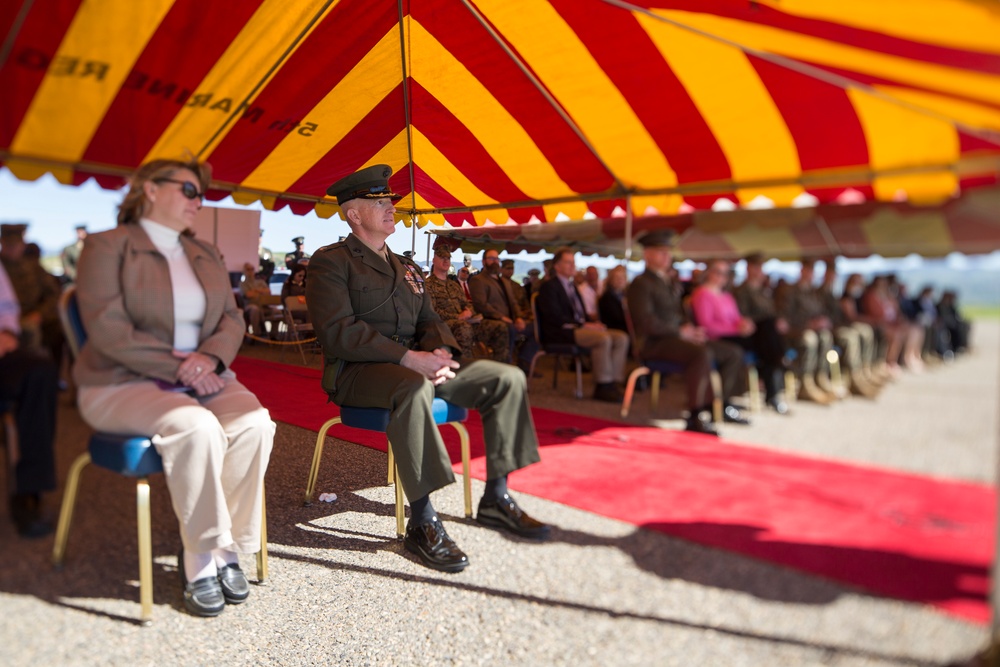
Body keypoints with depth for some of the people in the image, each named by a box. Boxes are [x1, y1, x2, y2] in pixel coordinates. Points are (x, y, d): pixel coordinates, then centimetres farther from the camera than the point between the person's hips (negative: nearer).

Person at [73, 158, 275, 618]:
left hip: (198, 378, 5)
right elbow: (107, 329, -12)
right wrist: (178, 367, -18)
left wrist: (208, 358, -11)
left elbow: (232, 319, 10)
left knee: (254, 421, -25)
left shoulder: (206, 255, 18)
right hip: (121, 383, -5)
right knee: (198, 427, -34)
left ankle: (227, 547, -13)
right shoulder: (107, 246, 0)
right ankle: (203, 556, -17)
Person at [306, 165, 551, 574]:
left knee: (507, 379, -6)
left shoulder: (405, 267, 21)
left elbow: (429, 320, 17)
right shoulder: (331, 262, -2)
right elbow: (337, 332, -16)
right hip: (358, 371, -7)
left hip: (417, 365, 7)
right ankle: (422, 522, -29)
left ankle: (495, 499, 0)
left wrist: (440, 350, -8)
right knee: (414, 387, -41)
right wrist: (408, 358, -24)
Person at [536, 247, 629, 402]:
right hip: (560, 333, -9)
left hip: (579, 327, 9)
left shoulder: (572, 286, 25)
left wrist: (592, 324, 1)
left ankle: (614, 383, -16)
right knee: (603, 338, -31)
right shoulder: (548, 286, -2)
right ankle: (602, 387, -24)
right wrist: (583, 325, -19)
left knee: (622, 337, -11)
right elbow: (555, 317, -14)